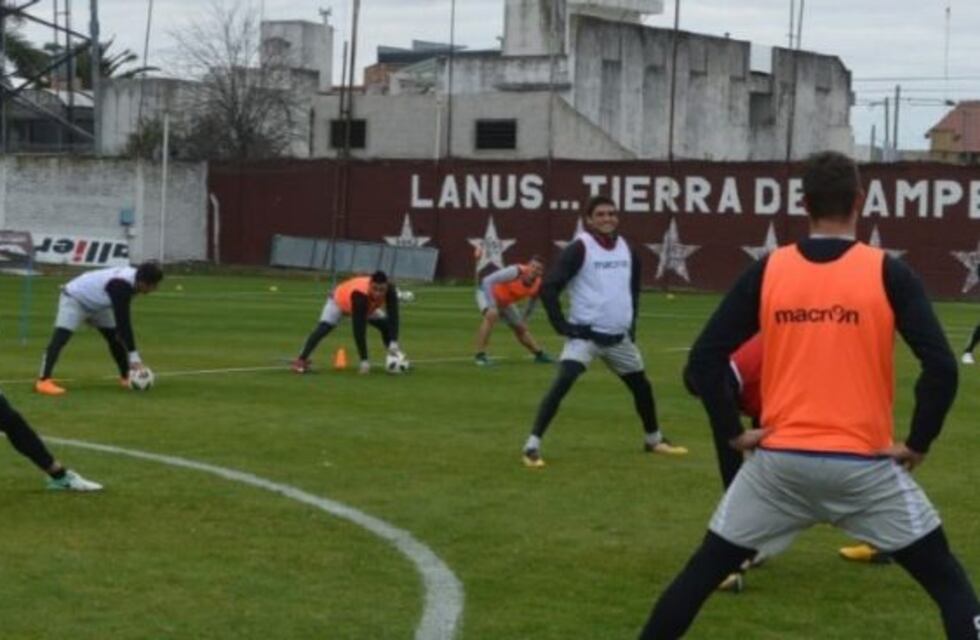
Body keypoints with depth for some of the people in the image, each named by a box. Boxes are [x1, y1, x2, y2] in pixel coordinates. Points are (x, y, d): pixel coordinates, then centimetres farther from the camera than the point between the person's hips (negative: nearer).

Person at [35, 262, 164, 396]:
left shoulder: (133, 276, -12)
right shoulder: (121, 286, -38)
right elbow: (123, 322, -37)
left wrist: (120, 331, 16)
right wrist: (133, 356, -36)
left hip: (95, 303, 9)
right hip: (74, 299, -9)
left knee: (115, 337, 10)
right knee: (60, 339, -24)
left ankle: (126, 377, 23)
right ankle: (43, 381, -32)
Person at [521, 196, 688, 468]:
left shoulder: (626, 249, 7)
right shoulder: (580, 249, -13)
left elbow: (634, 287, 25)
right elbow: (549, 286, -16)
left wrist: (631, 322, 16)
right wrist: (562, 325, -18)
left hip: (619, 337, 7)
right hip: (585, 334, -7)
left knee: (641, 385, 18)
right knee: (563, 382, -24)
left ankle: (654, 439, 40)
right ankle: (532, 445, -23)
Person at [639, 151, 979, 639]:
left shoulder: (766, 272, 1)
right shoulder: (888, 273, -4)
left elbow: (704, 360, -2)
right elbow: (941, 367, -13)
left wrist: (732, 432, 5)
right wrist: (918, 443, -2)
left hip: (779, 461, 2)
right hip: (863, 464, -2)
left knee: (703, 573, 16)